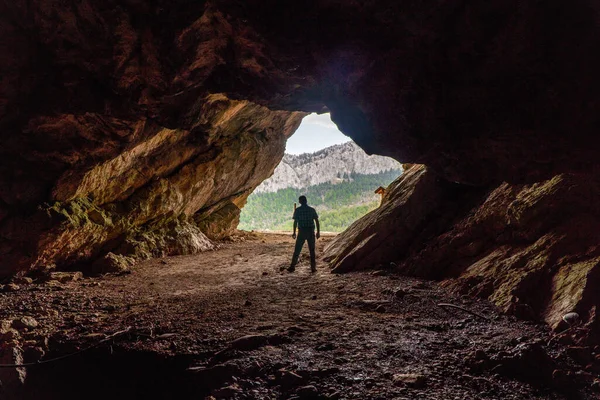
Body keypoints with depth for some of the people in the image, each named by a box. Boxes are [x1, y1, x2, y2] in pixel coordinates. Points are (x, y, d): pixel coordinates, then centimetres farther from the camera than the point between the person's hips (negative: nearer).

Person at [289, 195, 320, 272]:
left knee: (297, 250, 5)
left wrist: (294, 232, 3)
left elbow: (295, 222, -4)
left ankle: (292, 266, 2)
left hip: (301, 232, -1)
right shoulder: (312, 210, 3)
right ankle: (313, 268, 8)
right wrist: (318, 232, 5)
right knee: (312, 250, 9)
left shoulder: (297, 210, -1)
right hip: (311, 231, 1)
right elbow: (317, 221, 0)